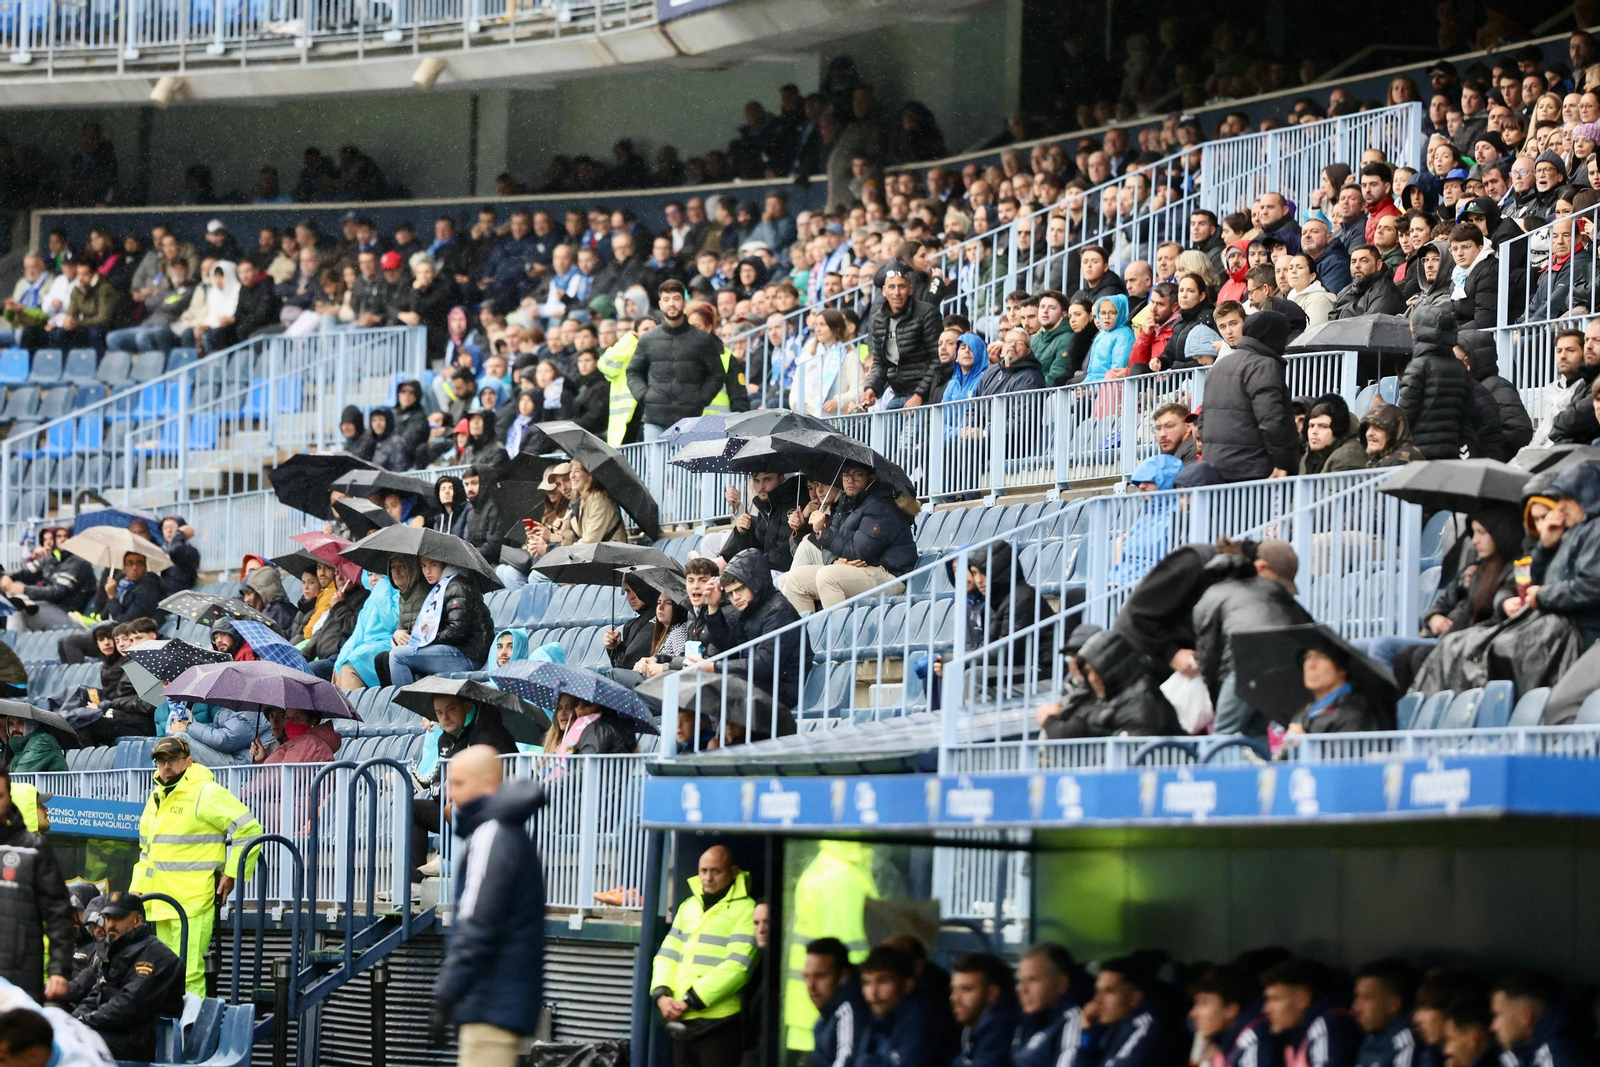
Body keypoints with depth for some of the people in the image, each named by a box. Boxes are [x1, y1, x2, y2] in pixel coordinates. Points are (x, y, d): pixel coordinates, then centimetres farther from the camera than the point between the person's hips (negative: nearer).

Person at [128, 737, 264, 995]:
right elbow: (146, 851, 32)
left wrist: (231, 874, -11)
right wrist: (137, 888, 21)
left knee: (188, 974, -14)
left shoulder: (205, 793, -8)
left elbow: (249, 829, -12)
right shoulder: (156, 797, 20)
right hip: (161, 904, 9)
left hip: (194, 901, -9)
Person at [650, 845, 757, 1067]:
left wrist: (691, 1000, -16)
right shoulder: (688, 907, 18)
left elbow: (738, 966, -14)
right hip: (681, 1022, 7)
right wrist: (661, 994, -5)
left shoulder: (745, 909, -4)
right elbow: (667, 954, 15)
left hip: (718, 1023, -7)